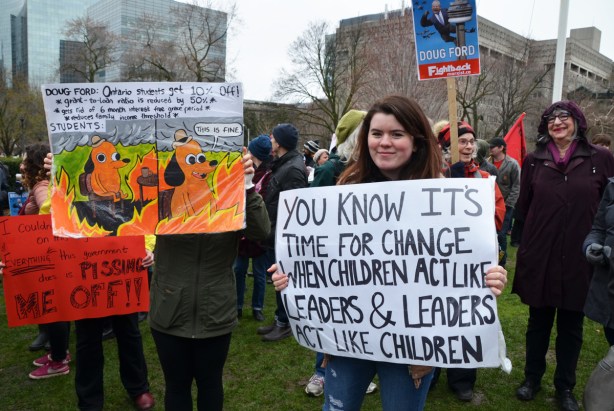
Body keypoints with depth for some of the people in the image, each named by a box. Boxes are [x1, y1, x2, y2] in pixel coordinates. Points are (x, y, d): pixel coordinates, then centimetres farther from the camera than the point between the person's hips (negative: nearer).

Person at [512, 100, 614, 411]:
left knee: (571, 326, 13)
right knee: (538, 322, 14)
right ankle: (532, 378, 33)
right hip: (540, 255, 1)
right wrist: (540, 230, 10)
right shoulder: (533, 160, 0)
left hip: (580, 257, 0)